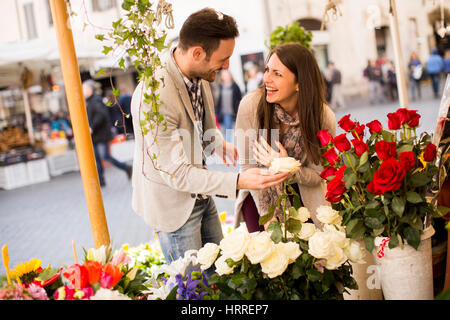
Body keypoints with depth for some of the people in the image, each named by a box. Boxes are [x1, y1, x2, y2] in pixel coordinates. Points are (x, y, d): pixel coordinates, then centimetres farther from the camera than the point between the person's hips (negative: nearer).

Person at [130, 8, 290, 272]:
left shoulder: (197, 72, -6)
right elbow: (176, 172, -30)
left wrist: (219, 143, -6)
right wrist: (238, 181, -38)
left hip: (199, 193, 8)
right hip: (173, 202, -8)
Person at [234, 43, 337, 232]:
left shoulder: (324, 118, -21)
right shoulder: (250, 105, -23)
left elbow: (317, 175, -10)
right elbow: (248, 166, -14)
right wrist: (268, 216, -13)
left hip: (303, 194, 0)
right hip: (259, 194, 0)